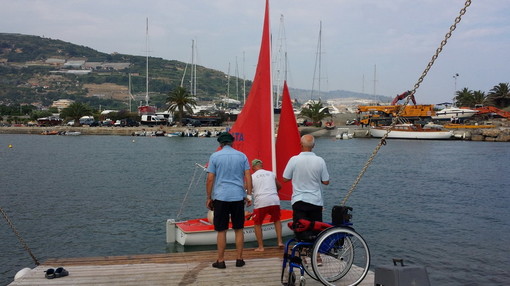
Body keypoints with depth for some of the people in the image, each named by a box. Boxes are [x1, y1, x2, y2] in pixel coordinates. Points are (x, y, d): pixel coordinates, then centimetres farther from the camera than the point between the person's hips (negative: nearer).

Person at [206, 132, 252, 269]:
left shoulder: (215, 156, 0)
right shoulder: (242, 156, 7)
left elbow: (210, 179, -3)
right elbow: (248, 177, 2)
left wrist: (209, 198, 5)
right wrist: (249, 195, 6)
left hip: (221, 197, -2)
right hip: (238, 197, 2)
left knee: (221, 230, 4)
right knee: (239, 229, 9)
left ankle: (221, 260, 8)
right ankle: (239, 259, 13)